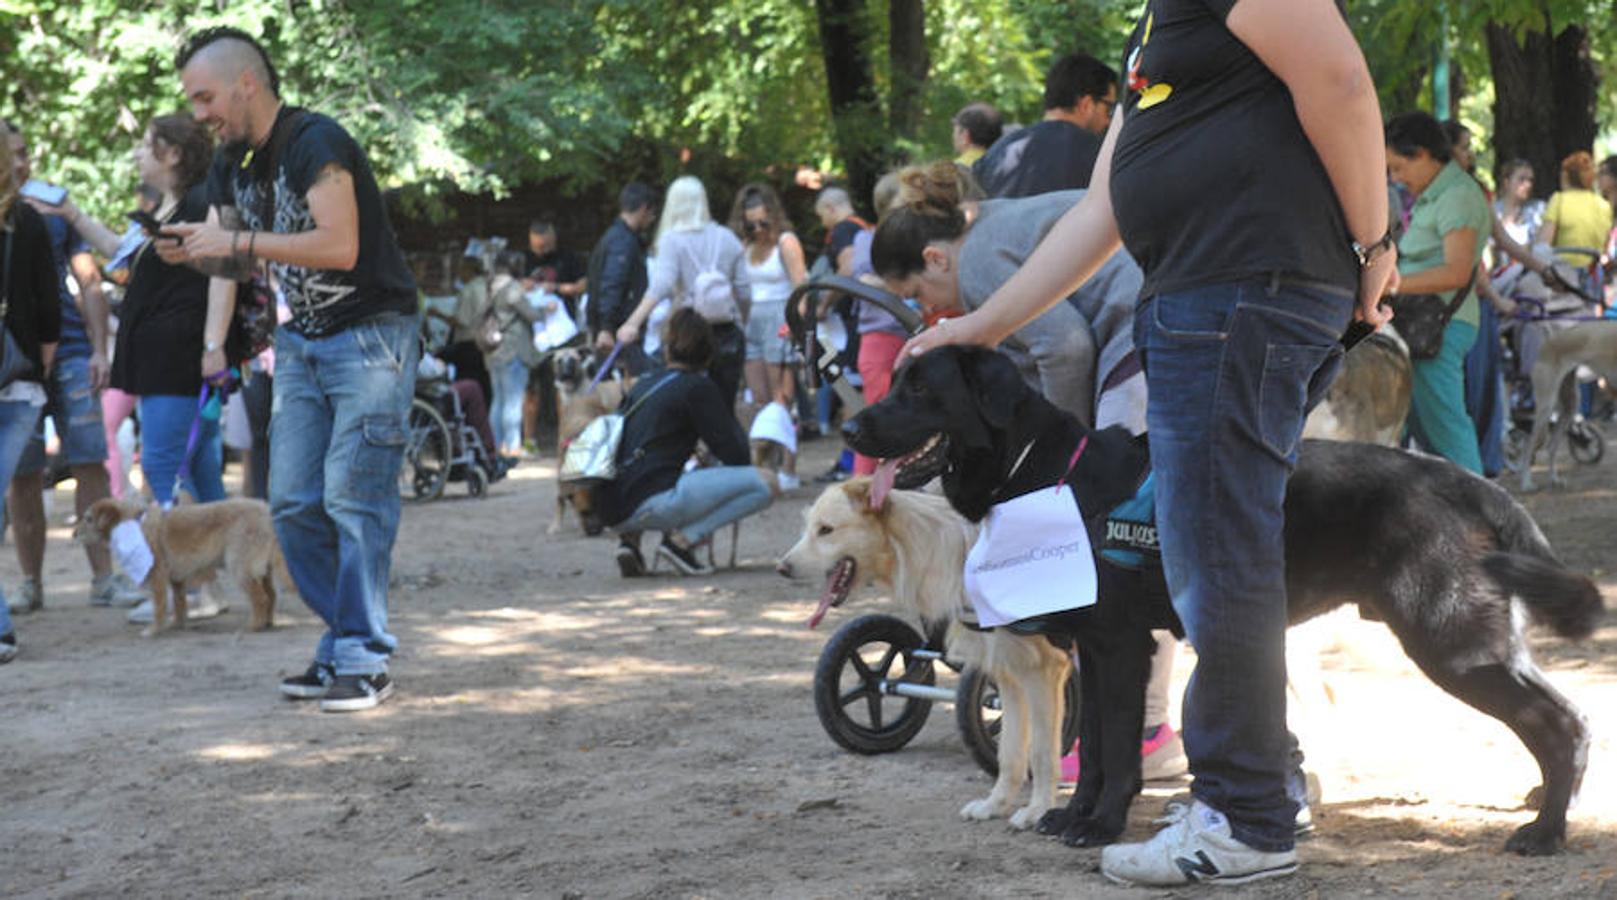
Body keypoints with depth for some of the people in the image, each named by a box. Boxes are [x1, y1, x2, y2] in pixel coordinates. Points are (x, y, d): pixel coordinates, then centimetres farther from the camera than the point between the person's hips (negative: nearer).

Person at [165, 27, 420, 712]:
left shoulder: (315, 143, -18)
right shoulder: (234, 162, 9)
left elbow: (339, 245, -28)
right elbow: (236, 261, 18)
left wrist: (237, 241, -24)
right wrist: (193, 251, -4)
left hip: (370, 336, -8)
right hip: (302, 341, 9)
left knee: (353, 496, -12)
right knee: (292, 502, 3)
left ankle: (364, 662, -8)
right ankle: (343, 643, 12)